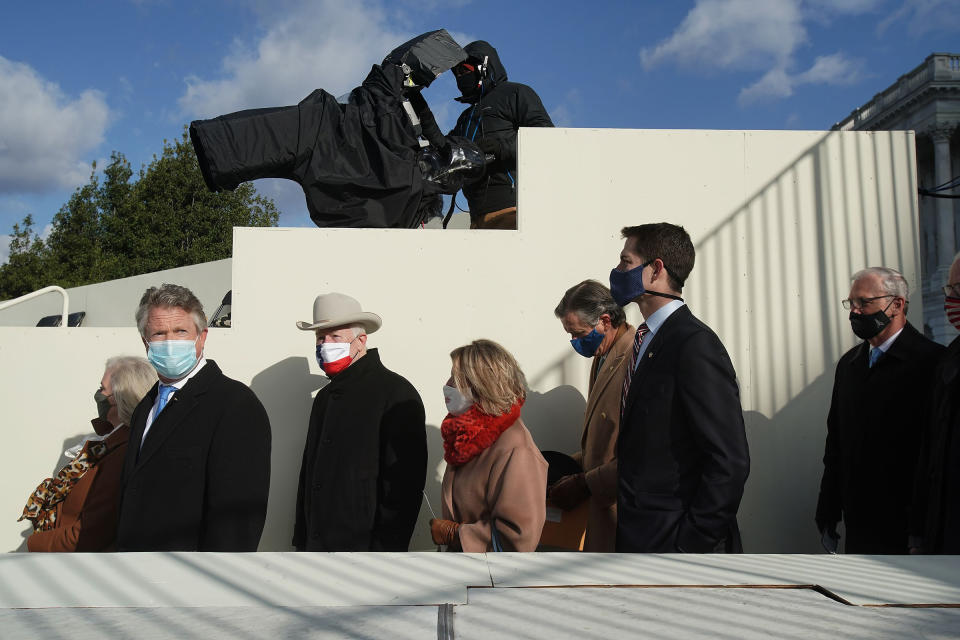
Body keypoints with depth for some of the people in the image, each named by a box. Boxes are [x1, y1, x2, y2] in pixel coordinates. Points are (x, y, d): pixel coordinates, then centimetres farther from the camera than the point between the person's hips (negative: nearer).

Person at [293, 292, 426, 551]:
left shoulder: (396, 393, -8)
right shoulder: (325, 396, 16)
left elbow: (405, 480, -13)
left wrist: (385, 547, -16)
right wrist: (302, 540, 14)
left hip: (364, 544, -6)